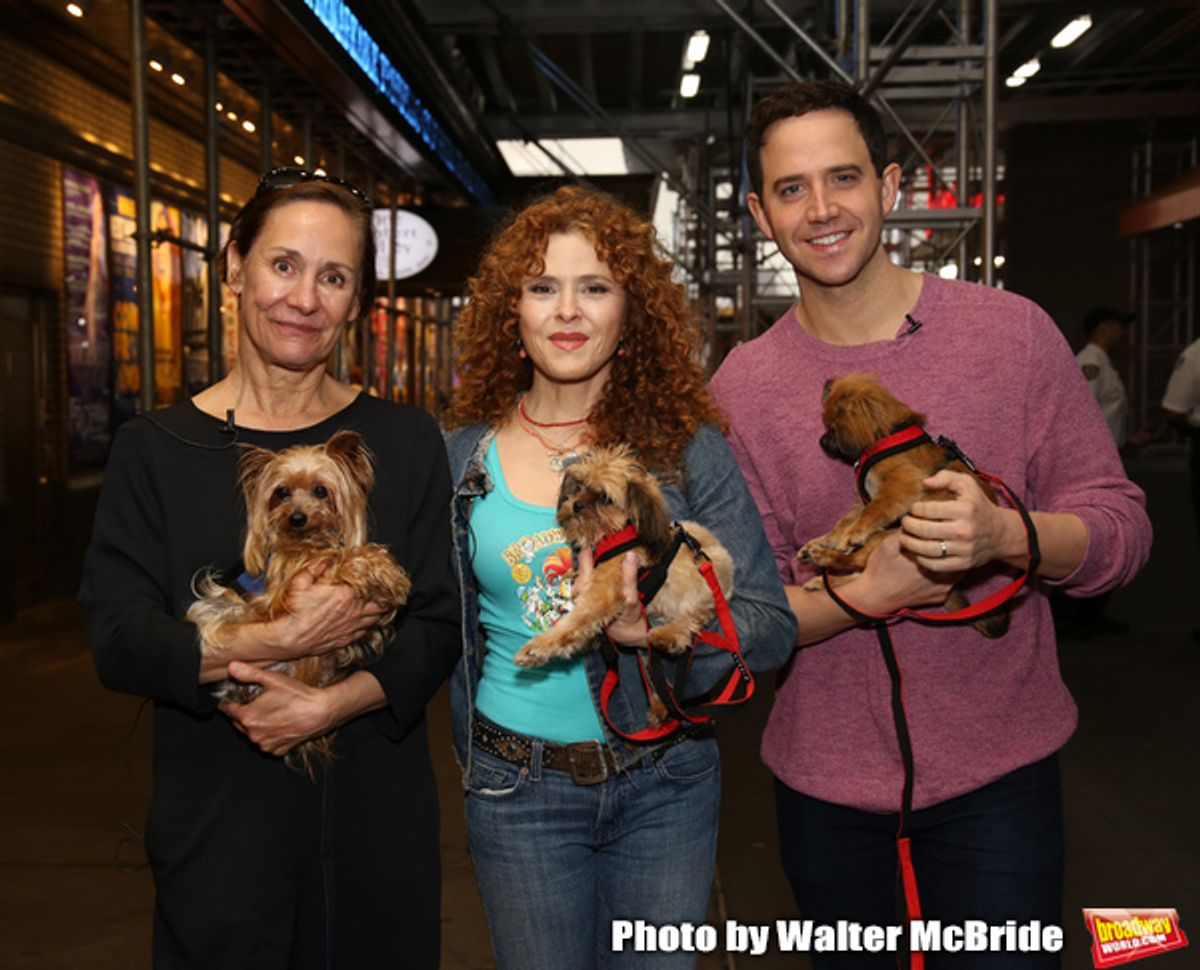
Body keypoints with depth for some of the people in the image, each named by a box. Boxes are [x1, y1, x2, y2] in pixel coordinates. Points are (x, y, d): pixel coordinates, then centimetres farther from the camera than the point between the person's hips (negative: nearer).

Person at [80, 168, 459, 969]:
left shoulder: (406, 442, 1)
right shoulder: (155, 451, -1)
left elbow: (440, 625, -3)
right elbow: (118, 641, -7)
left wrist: (332, 704, -18)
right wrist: (274, 642, -21)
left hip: (378, 816, 1)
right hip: (218, 820, -1)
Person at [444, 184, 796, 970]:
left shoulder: (688, 449, -8)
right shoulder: (461, 457, -3)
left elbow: (771, 627, -12)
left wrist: (652, 629, -29)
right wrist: (477, 756, 3)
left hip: (664, 782, 0)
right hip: (517, 788, 1)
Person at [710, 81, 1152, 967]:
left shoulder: (1011, 331, -7)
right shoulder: (741, 386, -4)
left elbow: (1122, 527, -4)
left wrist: (1008, 535, -26)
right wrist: (867, 596, -22)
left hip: (996, 774, -1)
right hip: (825, 785, 2)